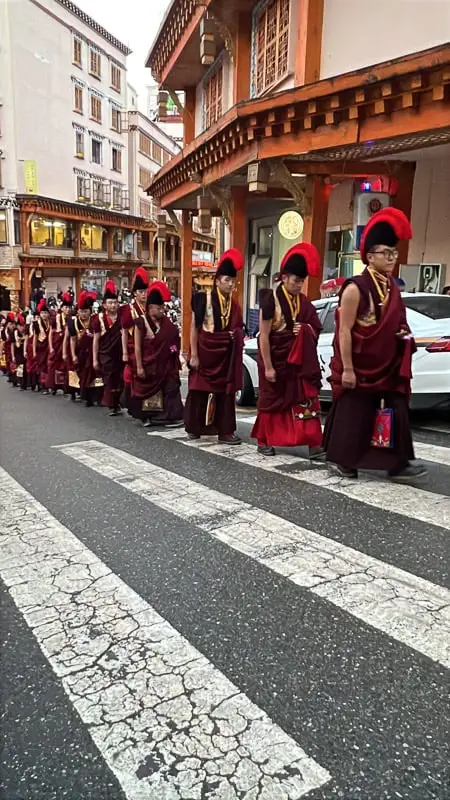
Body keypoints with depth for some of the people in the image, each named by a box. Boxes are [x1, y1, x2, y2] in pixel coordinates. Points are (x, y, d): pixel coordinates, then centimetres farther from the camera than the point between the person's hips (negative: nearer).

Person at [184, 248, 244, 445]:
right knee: (200, 389, 4)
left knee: (226, 392, 5)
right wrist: (194, 354, -14)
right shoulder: (203, 299, -7)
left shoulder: (234, 305, 10)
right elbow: (194, 327, -9)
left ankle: (225, 431, 10)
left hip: (226, 354, 5)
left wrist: (237, 337, -4)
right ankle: (194, 428, 18)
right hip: (205, 351, -5)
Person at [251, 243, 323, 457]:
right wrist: (268, 367, -17)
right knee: (271, 399, 6)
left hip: (298, 360, 5)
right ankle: (263, 441, 19)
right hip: (275, 358, -5)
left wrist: (305, 330, -12)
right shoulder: (271, 299, -14)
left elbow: (315, 328, 13)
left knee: (306, 397, -2)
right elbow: (263, 336, -16)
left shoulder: (303, 301, 4)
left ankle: (313, 441, -1)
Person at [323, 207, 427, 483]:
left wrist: (405, 335, 1)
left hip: (387, 367, 7)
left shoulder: (393, 288, 9)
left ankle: (397, 464, 12)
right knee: (353, 414, 4)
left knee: (394, 412, 6)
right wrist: (347, 368, -17)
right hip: (360, 367, -7)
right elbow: (344, 331, -16)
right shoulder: (355, 288, -14)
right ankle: (344, 461, 19)